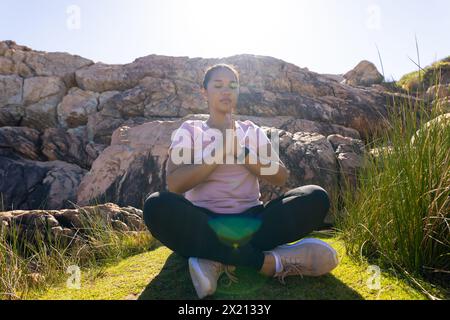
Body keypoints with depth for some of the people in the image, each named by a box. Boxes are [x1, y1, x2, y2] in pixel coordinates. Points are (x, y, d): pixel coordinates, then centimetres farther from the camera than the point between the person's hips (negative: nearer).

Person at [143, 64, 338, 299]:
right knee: (157, 206, -34)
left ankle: (218, 261, -29)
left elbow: (281, 177, 2)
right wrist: (219, 150, -13)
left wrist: (238, 150, -10)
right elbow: (174, 184, -9)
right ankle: (267, 261, -31)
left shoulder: (251, 130, 15)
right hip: (203, 224, -2)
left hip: (251, 222, 3)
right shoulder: (189, 129, 8)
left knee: (316, 198, -20)